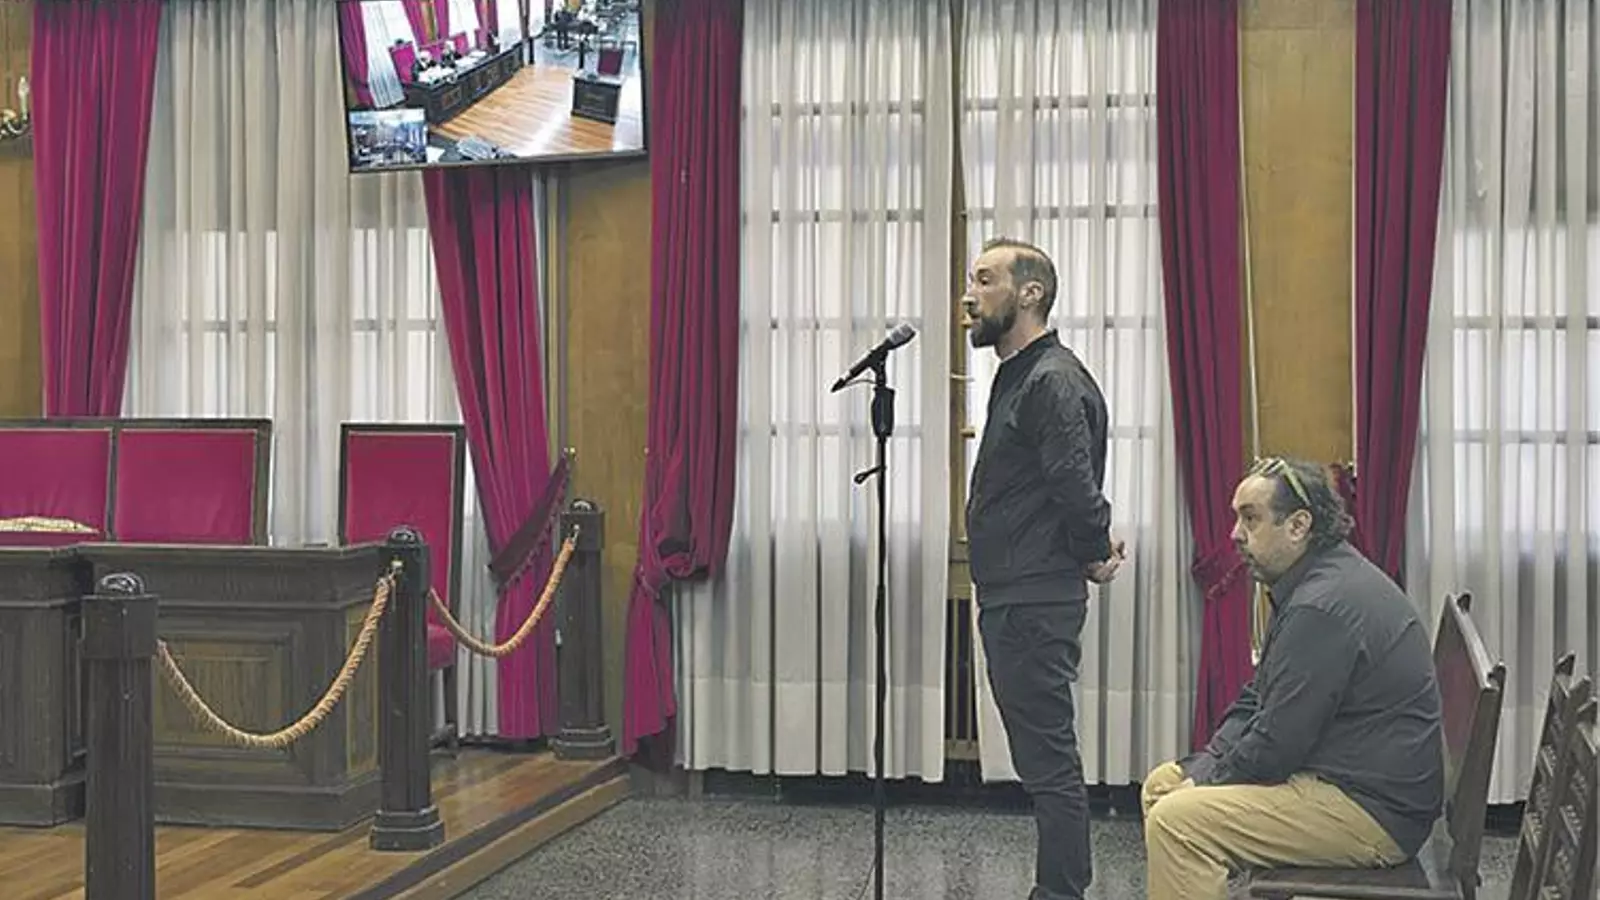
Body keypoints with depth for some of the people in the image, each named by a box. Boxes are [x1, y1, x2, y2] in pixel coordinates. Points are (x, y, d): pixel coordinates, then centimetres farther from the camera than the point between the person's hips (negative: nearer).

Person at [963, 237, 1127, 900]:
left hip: (1035, 604, -11)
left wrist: (1095, 554, -8)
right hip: (1010, 598, 11)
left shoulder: (1053, 380, -16)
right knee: (1043, 760, 15)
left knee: (1048, 761, -6)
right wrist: (1095, 548, 15)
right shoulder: (1018, 377, 18)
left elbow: (1076, 486, -23)